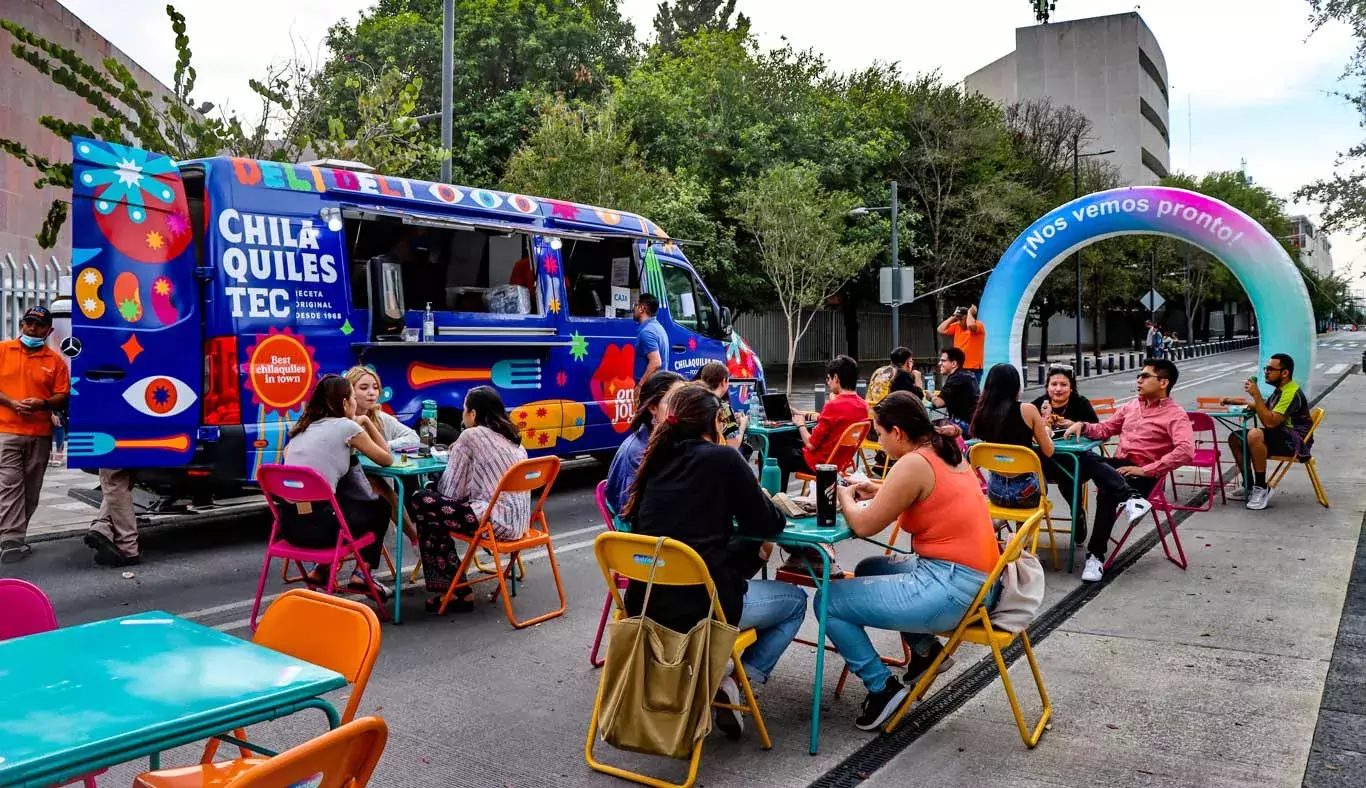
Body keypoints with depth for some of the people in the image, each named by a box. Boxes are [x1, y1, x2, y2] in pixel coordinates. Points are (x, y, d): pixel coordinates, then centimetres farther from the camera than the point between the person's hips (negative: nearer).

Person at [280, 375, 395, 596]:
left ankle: (321, 569, 27)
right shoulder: (346, 426, -2)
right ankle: (361, 575, 16)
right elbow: (387, 459, 10)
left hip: (288, 521, 6)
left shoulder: (302, 427, 16)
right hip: (316, 524, -6)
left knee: (343, 499, 34)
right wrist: (366, 422, 21)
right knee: (381, 507, 21)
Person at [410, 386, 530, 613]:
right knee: (437, 503, 21)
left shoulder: (471, 436, -6)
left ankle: (451, 590, 10)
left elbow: (450, 491, -4)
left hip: (499, 521, -9)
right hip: (519, 520, 9)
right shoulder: (512, 437, 16)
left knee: (422, 503, 3)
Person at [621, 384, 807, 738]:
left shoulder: (656, 459, 9)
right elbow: (765, 524, 0)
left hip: (645, 602, 6)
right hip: (701, 603, -6)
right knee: (796, 599, 21)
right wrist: (771, 508, 22)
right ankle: (740, 680, 4)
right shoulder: (722, 458, -6)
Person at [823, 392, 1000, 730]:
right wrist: (881, 491, 14)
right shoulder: (947, 453, 10)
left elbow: (863, 525, -14)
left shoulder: (913, 463, -17)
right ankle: (926, 649, 25)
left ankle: (882, 687, 3)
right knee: (868, 569, 30)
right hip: (979, 582, 10)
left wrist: (846, 497, 6)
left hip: (951, 590, -10)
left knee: (828, 601, -1)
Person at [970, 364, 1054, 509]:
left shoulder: (982, 412, -3)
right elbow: (1048, 451, -3)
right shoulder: (1028, 409, -12)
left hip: (995, 491, 3)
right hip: (1024, 491, -3)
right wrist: (1045, 431, 16)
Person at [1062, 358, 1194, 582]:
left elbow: (1186, 451, -18)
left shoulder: (1175, 414, -2)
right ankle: (1131, 497, -42)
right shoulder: (1131, 406, 19)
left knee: (1107, 493, -37)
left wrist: (1145, 470, -22)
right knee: (1084, 458, -28)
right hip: (1117, 465, 6)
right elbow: (1104, 429, 28)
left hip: (1144, 474, -6)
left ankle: (1096, 556, -29)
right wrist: (1082, 426, 5)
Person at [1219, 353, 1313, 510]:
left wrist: (1256, 395, -26)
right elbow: (1266, 409, 28)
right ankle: (1249, 487, 7)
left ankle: (1261, 488, -25)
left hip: (1296, 442, -10)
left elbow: (1270, 422, -27)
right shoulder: (1281, 390, 12)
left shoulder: (1291, 393, -19)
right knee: (1235, 438, 4)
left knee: (1255, 435, -35)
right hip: (1281, 437, 10)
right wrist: (1243, 402, 13)